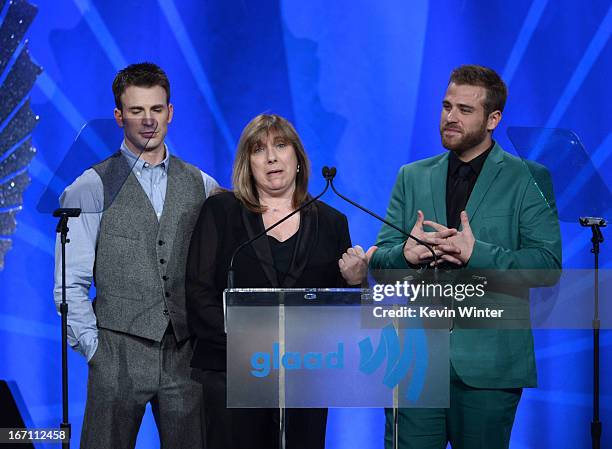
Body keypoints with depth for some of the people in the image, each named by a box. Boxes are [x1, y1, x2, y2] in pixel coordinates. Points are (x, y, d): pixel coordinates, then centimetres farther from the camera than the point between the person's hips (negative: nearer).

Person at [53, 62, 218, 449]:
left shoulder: (202, 187, 10)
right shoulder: (90, 189, 1)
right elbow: (71, 284, -1)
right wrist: (93, 349, -6)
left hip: (187, 355, 3)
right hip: (119, 355, -2)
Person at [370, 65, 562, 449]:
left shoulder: (526, 180, 1)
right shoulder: (412, 177, 14)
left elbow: (548, 264, -7)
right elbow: (380, 259, 12)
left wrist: (477, 254, -19)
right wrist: (406, 253, -12)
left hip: (489, 362, -3)